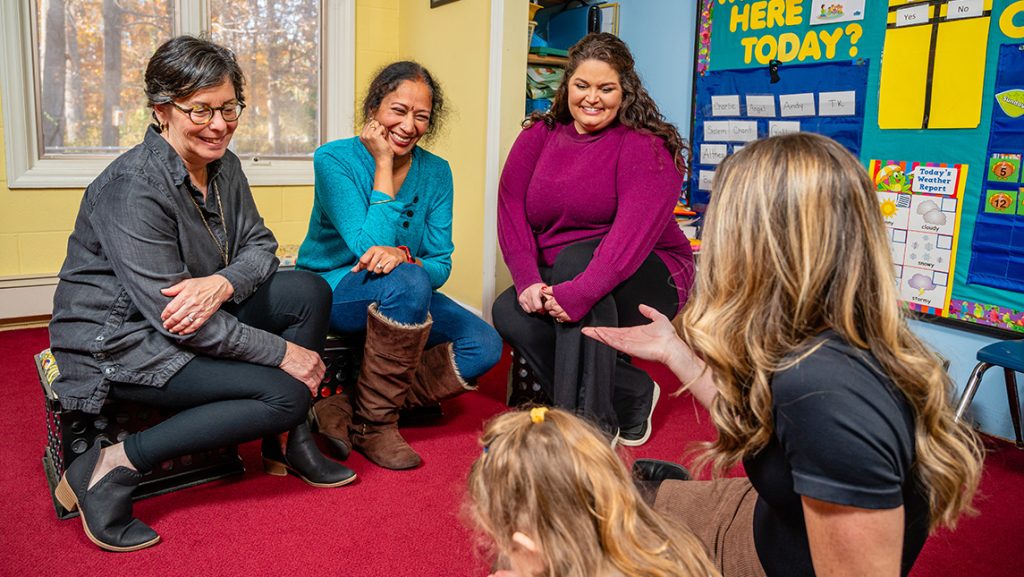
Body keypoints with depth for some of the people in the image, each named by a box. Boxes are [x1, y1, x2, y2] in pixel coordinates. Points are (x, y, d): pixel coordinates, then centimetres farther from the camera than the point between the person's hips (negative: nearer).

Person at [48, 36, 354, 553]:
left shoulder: (222, 165, 0)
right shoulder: (132, 188, -25)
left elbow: (260, 245, 1)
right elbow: (172, 315, -27)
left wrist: (222, 283, -24)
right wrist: (284, 352, -23)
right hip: (119, 341, -8)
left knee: (309, 290, -8)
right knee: (285, 393, -20)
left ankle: (286, 443, 3)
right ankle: (112, 468, -12)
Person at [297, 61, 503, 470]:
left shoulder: (435, 172, -2)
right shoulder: (334, 159, -14)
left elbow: (441, 266, -6)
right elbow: (370, 248, -25)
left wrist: (403, 255, -29)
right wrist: (382, 165, -22)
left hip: (402, 297, 5)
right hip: (329, 289, -5)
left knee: (484, 345, -17)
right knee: (408, 283, -37)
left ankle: (347, 410, -15)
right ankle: (374, 424, -19)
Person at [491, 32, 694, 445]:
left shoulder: (648, 147, -11)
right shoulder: (537, 137, 5)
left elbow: (634, 230, -26)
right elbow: (512, 212, -7)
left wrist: (580, 292, -40)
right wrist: (529, 280, -24)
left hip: (647, 283, -4)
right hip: (557, 281, 5)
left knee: (576, 258, -34)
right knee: (508, 313, -23)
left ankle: (590, 421, -28)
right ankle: (632, 394, -11)